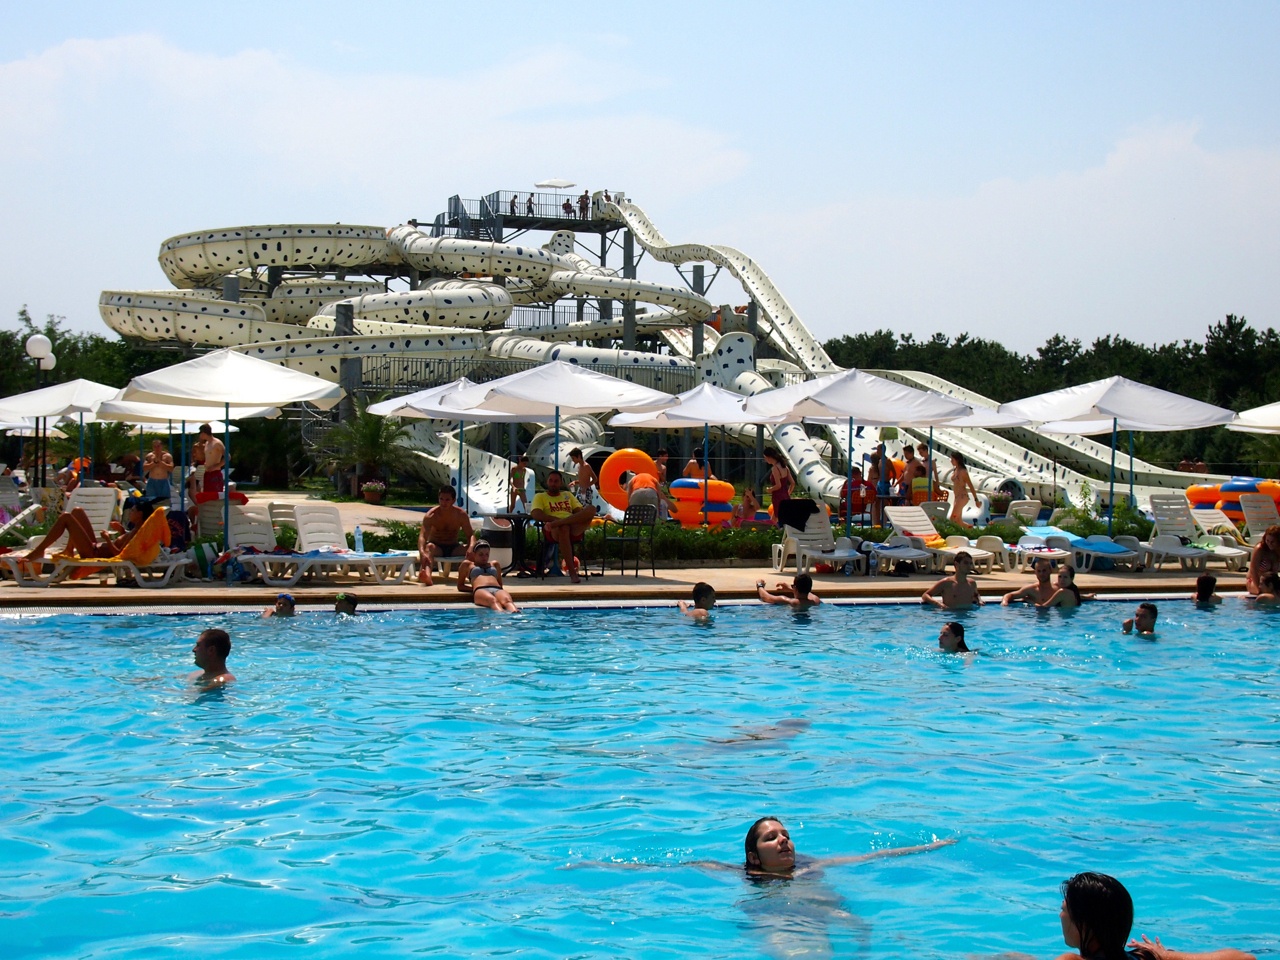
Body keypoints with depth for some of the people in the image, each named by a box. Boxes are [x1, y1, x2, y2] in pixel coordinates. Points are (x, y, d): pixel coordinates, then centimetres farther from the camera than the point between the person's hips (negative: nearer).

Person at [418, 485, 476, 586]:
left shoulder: (461, 514, -6)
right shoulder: (431, 515, -15)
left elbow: (470, 535, -8)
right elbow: (422, 536, -27)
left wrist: (471, 547, -33)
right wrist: (422, 553, -49)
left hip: (453, 548, 3)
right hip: (436, 546, -3)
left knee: (472, 551, -27)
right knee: (429, 547, -39)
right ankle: (427, 576, -68)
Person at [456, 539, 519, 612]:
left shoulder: (494, 565, 38)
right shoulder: (467, 564, 30)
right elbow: (460, 586, 26)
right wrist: (474, 588, 7)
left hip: (497, 590, 3)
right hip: (480, 591, -3)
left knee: (507, 600, -38)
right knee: (492, 600, -42)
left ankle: (516, 614, -70)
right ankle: (502, 614, -74)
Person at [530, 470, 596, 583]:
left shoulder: (568, 495, 31)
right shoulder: (540, 496, 20)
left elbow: (580, 511, 18)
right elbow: (535, 514, 0)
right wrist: (556, 518, -14)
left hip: (574, 529, 3)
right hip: (553, 531, -3)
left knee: (591, 509, -25)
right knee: (563, 527, -43)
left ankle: (555, 524, -40)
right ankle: (572, 571, -42)